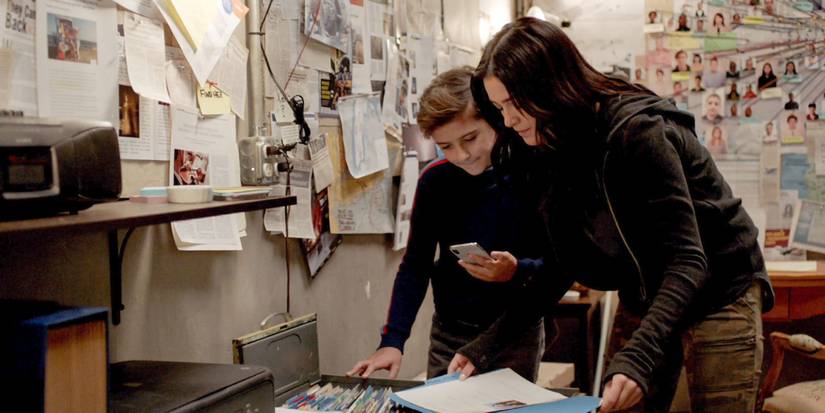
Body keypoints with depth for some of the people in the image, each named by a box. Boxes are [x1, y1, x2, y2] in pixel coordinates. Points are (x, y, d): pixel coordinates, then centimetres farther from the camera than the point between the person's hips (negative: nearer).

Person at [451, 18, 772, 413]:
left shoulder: (636, 131, -24)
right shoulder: (553, 155, -1)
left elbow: (688, 259, -28)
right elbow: (560, 268, 3)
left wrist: (638, 356, -41)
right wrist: (487, 343, -5)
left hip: (719, 296, -6)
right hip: (652, 308, 7)